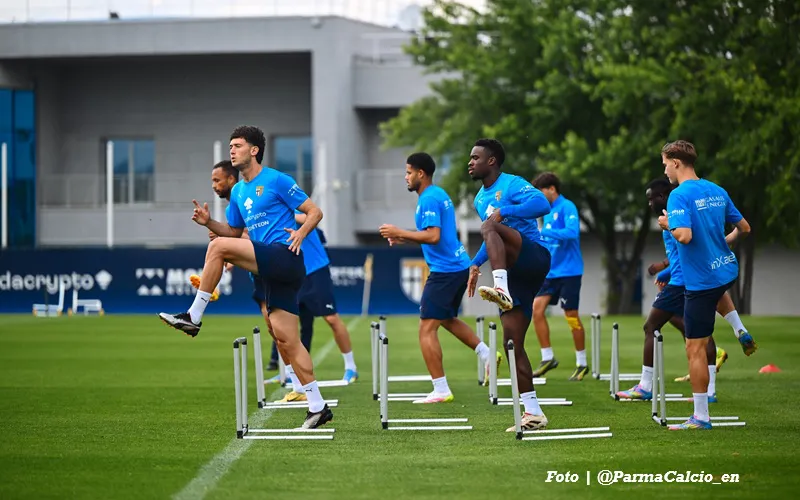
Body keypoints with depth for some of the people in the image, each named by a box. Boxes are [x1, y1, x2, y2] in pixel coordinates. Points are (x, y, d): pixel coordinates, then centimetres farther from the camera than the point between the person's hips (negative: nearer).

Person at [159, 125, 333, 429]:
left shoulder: (276, 180, -1)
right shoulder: (238, 192, 21)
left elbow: (315, 212, -1)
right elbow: (234, 231, 29)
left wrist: (301, 233, -18)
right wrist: (209, 222, 11)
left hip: (284, 257, -8)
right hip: (269, 272, 8)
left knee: (218, 247, -19)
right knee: (284, 338, 2)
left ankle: (194, 316, -12)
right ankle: (317, 407, 4)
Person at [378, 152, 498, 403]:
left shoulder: (428, 199, -14)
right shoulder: (441, 194, 16)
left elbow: (433, 236, -24)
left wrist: (400, 232, -16)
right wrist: (405, 238, 17)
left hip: (444, 270, -10)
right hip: (459, 266, 10)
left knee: (427, 328, -7)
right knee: (447, 319, 28)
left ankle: (441, 390, -7)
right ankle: (486, 354, 20)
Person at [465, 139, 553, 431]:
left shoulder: (511, 185, -5)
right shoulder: (480, 199, 21)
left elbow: (542, 204, -24)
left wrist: (504, 212, -27)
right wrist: (476, 263, 22)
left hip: (534, 258, -9)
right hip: (514, 274, 9)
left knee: (490, 227, -32)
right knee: (512, 342, 2)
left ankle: (501, 289, -50)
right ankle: (533, 414, 4)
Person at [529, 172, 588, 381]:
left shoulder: (567, 207, -11)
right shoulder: (547, 212, 14)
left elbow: (572, 232, -27)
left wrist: (542, 232, -29)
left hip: (568, 271, -8)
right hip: (550, 271, 8)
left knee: (572, 316, -1)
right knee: (537, 307, -6)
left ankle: (582, 363, 12)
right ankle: (547, 358, 2)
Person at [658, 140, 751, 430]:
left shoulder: (679, 195, -16)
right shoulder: (717, 191, 7)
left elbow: (684, 235, -28)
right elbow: (744, 228, 15)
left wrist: (668, 224, -7)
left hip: (701, 282, -8)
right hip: (726, 270, 8)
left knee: (695, 349, -2)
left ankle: (701, 418, -1)